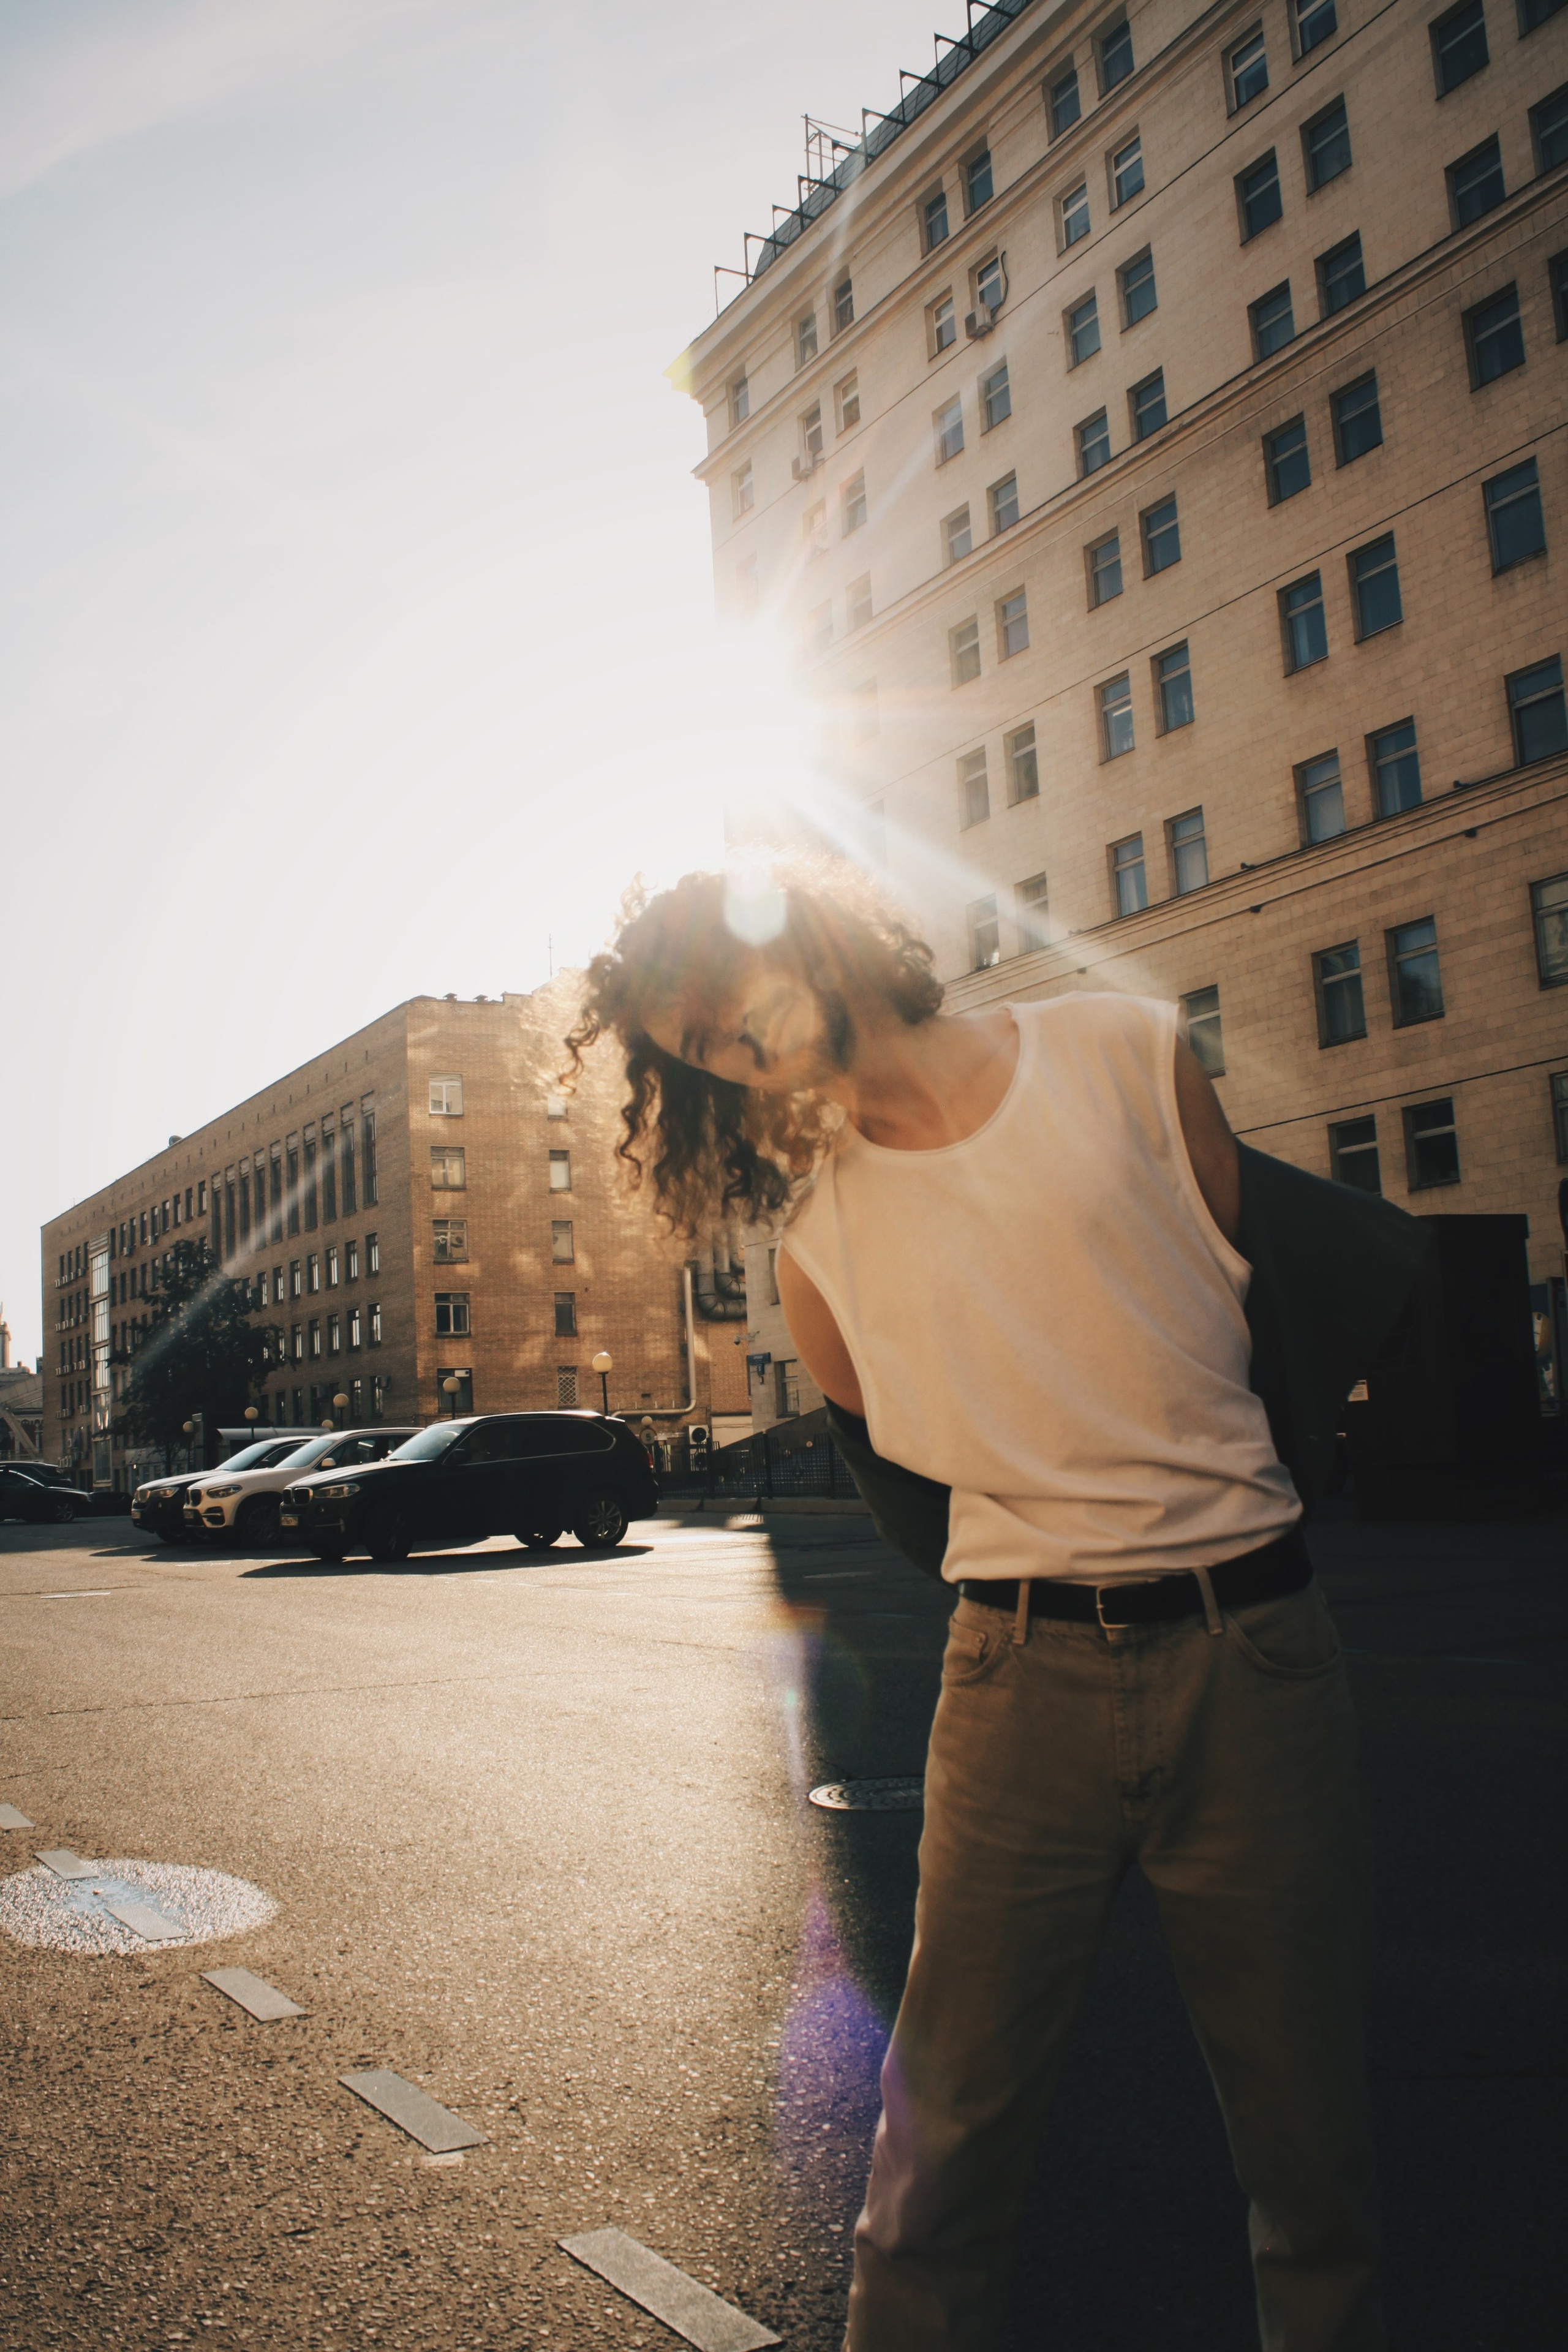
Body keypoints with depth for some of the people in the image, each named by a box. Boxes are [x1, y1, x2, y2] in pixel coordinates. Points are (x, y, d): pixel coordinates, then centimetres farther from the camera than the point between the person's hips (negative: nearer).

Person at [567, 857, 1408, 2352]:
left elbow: (1290, 1290, 12)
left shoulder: (1125, 1054, 0)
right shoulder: (814, 1224, 4)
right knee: (949, 2131, 1)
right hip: (1021, 1674, 0)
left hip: (1254, 1651, 0)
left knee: (1314, 2143, 8)